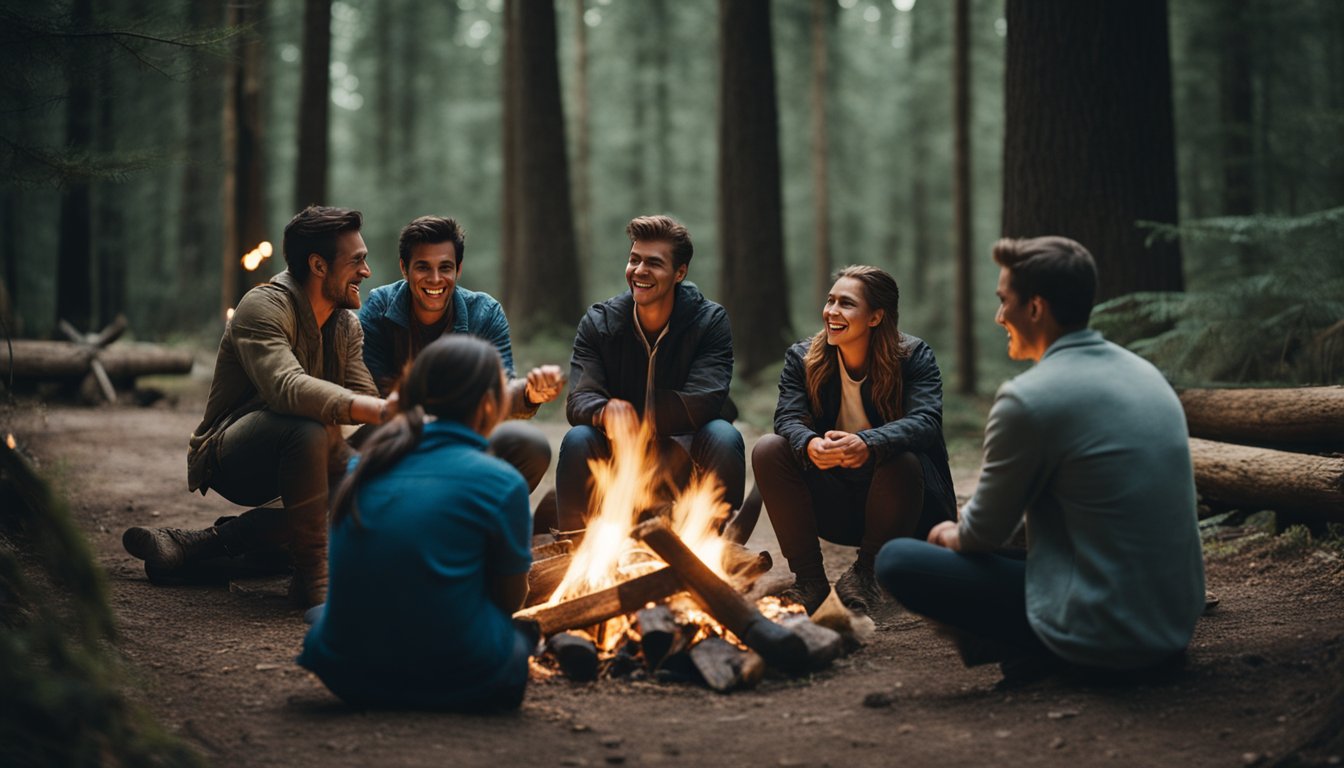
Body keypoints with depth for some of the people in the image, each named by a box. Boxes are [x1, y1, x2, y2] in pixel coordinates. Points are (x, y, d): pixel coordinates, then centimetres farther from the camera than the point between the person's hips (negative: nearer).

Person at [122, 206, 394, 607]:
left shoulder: (347, 325, 7)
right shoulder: (264, 307, -20)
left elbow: (364, 398, -7)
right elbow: (287, 388, -40)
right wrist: (380, 410, -51)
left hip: (289, 460, 9)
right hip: (226, 459, -9)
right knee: (306, 428, -38)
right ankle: (312, 575, -26)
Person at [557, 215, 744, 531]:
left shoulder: (711, 321, -9)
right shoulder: (599, 322, -5)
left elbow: (705, 401, -21)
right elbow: (578, 402, -16)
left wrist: (629, 412, -21)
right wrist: (607, 412, -41)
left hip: (683, 457, -1)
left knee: (724, 437, -31)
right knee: (577, 441, -30)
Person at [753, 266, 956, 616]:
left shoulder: (915, 357, -8)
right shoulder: (802, 358, 0)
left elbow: (926, 421, -25)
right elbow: (788, 418, -14)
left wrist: (867, 443, -45)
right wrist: (809, 445, -40)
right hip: (832, 505, 3)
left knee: (903, 460, -35)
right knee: (767, 449, -19)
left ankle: (867, 572, -9)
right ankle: (809, 578, -11)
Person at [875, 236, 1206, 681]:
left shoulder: (1027, 398, -17)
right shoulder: (1144, 373, 8)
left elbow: (984, 534, -6)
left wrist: (949, 535, 18)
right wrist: (965, 532, 25)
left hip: (1105, 636, -8)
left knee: (897, 561, -1)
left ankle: (1040, 653, -4)